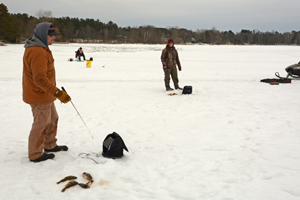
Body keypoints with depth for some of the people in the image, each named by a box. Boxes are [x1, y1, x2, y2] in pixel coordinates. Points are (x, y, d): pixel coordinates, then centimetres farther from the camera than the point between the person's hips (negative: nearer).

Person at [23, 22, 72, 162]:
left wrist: (54, 91, 25)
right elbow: (40, 79, -31)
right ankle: (35, 155, 16)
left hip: (44, 94, 11)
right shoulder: (37, 52, -25)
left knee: (52, 119, 21)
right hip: (39, 97, -11)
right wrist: (57, 93, -32)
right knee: (41, 124, 2)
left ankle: (50, 145, 38)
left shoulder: (41, 49, 11)